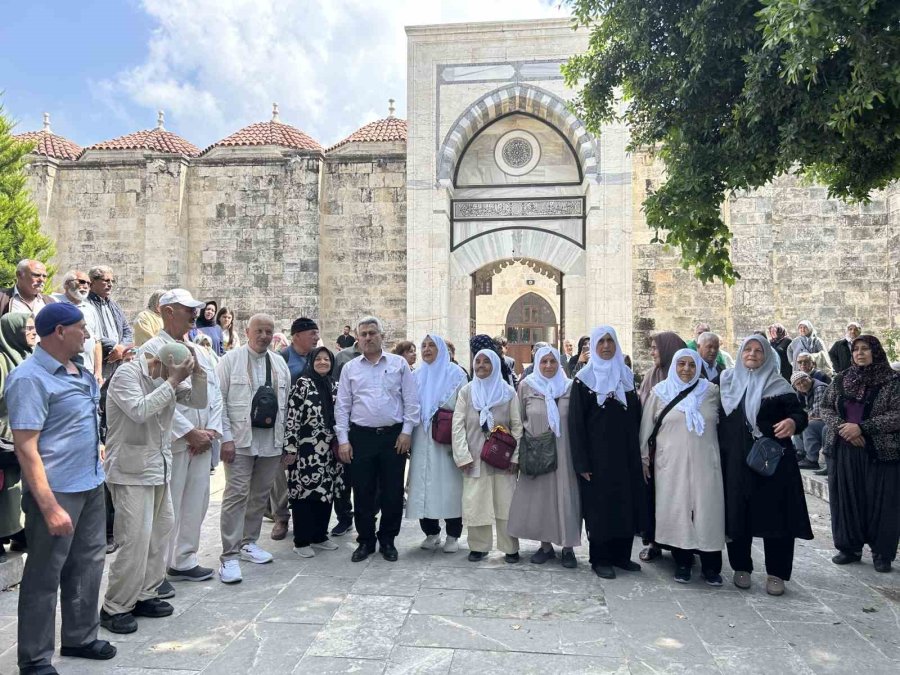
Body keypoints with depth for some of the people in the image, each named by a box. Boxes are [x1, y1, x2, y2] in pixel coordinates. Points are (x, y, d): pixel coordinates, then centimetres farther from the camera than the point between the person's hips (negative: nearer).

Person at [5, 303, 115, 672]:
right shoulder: (29, 378, -16)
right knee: (44, 576, 6)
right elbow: (26, 446, -20)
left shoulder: (80, 372, 8)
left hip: (91, 485, 8)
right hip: (57, 491, -8)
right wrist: (49, 506, -23)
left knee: (87, 564, 18)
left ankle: (80, 637, 35)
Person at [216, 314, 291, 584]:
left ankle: (248, 543, 29)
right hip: (240, 440, -5)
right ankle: (229, 556, 0)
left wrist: (286, 440, 9)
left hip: (272, 441, 5)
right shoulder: (231, 360, -3)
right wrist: (226, 438, -11)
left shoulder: (280, 364, 11)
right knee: (236, 495, -6)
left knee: (260, 495, 13)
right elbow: (219, 401, -6)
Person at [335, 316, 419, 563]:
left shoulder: (399, 364, 4)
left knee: (392, 492, 5)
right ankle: (365, 541, 22)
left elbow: (411, 401, 3)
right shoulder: (350, 368, 8)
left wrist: (406, 432, -4)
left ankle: (388, 540, 22)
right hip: (360, 436, 1)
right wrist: (343, 440, 0)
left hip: (394, 436, -1)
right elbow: (342, 406, 7)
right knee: (363, 492, 7)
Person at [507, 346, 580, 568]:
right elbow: (519, 419, 8)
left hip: (563, 452, 0)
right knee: (539, 496, 6)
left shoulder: (569, 387, 2)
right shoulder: (526, 386, 2)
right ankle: (546, 545, 19)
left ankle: (567, 547, 14)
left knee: (565, 496, 2)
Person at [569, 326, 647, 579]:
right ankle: (600, 559, 15)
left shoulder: (626, 375, 9)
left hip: (625, 454, 4)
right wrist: (582, 463, -12)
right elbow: (576, 422, -8)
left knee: (626, 503, 8)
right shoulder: (584, 379, -4)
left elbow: (636, 417, 11)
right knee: (599, 506, 2)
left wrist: (638, 452, 5)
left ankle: (621, 554, 23)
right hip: (597, 454, -4)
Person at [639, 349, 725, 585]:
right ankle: (682, 562, 15)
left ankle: (710, 566, 13)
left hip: (705, 463, 0)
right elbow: (646, 427, 8)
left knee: (707, 510, 1)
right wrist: (643, 459, 7)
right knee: (676, 510, 3)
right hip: (671, 464, 0)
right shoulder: (660, 392, 4)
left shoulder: (712, 392, 4)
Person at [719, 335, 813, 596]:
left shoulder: (778, 385, 1)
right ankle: (741, 567, 20)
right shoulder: (727, 381, 8)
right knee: (738, 513, 5)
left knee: (775, 514, 0)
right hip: (735, 460, 2)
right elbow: (718, 417, 13)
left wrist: (793, 422, -26)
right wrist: (720, 450, 4)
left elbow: (799, 413, -4)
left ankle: (776, 573, 12)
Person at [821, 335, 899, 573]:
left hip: (881, 452, -3)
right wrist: (841, 427, -11)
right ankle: (849, 547, 21)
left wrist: (861, 427, -18)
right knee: (846, 499, 7)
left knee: (880, 501, 2)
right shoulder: (841, 379, 7)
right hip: (844, 451, 3)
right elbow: (826, 407, 8)